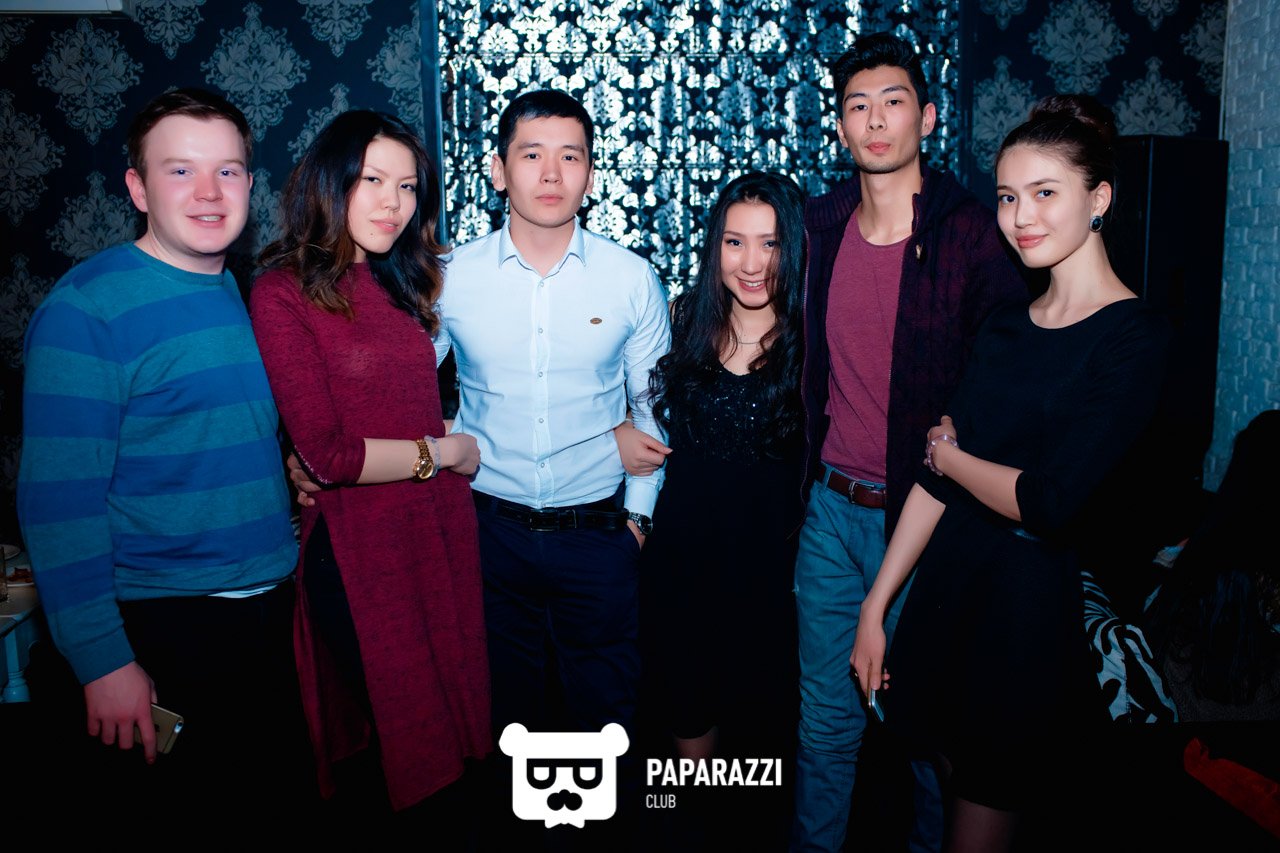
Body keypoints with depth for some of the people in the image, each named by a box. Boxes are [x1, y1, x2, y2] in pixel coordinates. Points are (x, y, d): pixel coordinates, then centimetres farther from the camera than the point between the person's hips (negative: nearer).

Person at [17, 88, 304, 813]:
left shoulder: (250, 293, 7)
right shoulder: (87, 309, -14)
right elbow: (59, 497, -16)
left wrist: (302, 472, 4)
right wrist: (103, 661, -17)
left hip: (278, 606, 7)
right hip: (167, 627, -7)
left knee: (286, 789, 20)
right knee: (185, 809, 10)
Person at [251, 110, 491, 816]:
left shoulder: (400, 283, 11)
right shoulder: (284, 292, -12)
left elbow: (419, 404, 11)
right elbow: (327, 453, -18)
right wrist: (440, 452, -8)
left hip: (441, 526, 7)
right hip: (358, 542, -7)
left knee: (451, 699, 18)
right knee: (397, 719, 11)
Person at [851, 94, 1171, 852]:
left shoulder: (1135, 336, -13)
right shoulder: (1006, 327, 8)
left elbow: (1051, 503, -21)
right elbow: (937, 477, 6)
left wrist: (951, 456, -3)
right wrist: (875, 608, 6)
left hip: (1032, 599, -6)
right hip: (945, 582, 6)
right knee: (939, 786, 18)